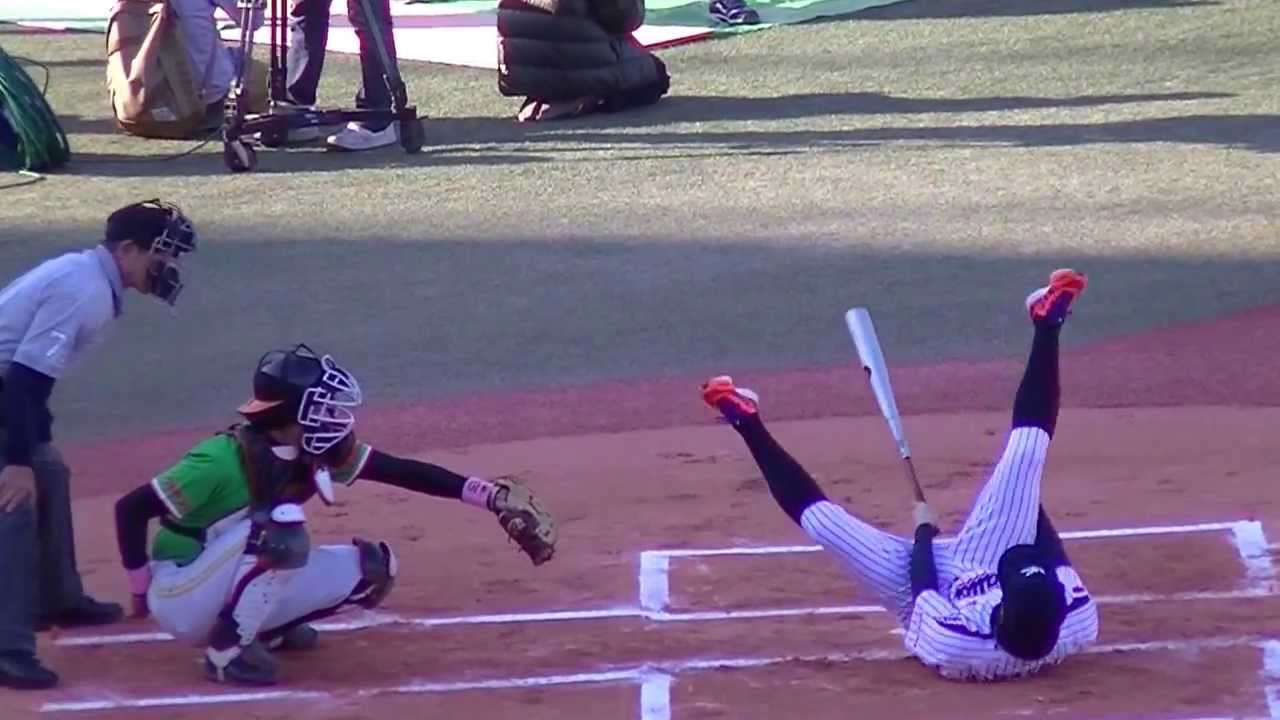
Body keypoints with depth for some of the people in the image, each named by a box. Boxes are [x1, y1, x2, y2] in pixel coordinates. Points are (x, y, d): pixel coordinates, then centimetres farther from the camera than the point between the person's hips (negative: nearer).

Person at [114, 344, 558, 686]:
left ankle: (264, 628, 11)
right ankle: (227, 650, -19)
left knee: (371, 568, -3)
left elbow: (402, 472, -4)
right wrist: (142, 591, -18)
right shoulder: (225, 460, -28)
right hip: (182, 601, -8)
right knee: (280, 527, -34)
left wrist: (490, 496, -11)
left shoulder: (313, 451, -6)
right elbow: (130, 509, -23)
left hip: (231, 587, 8)